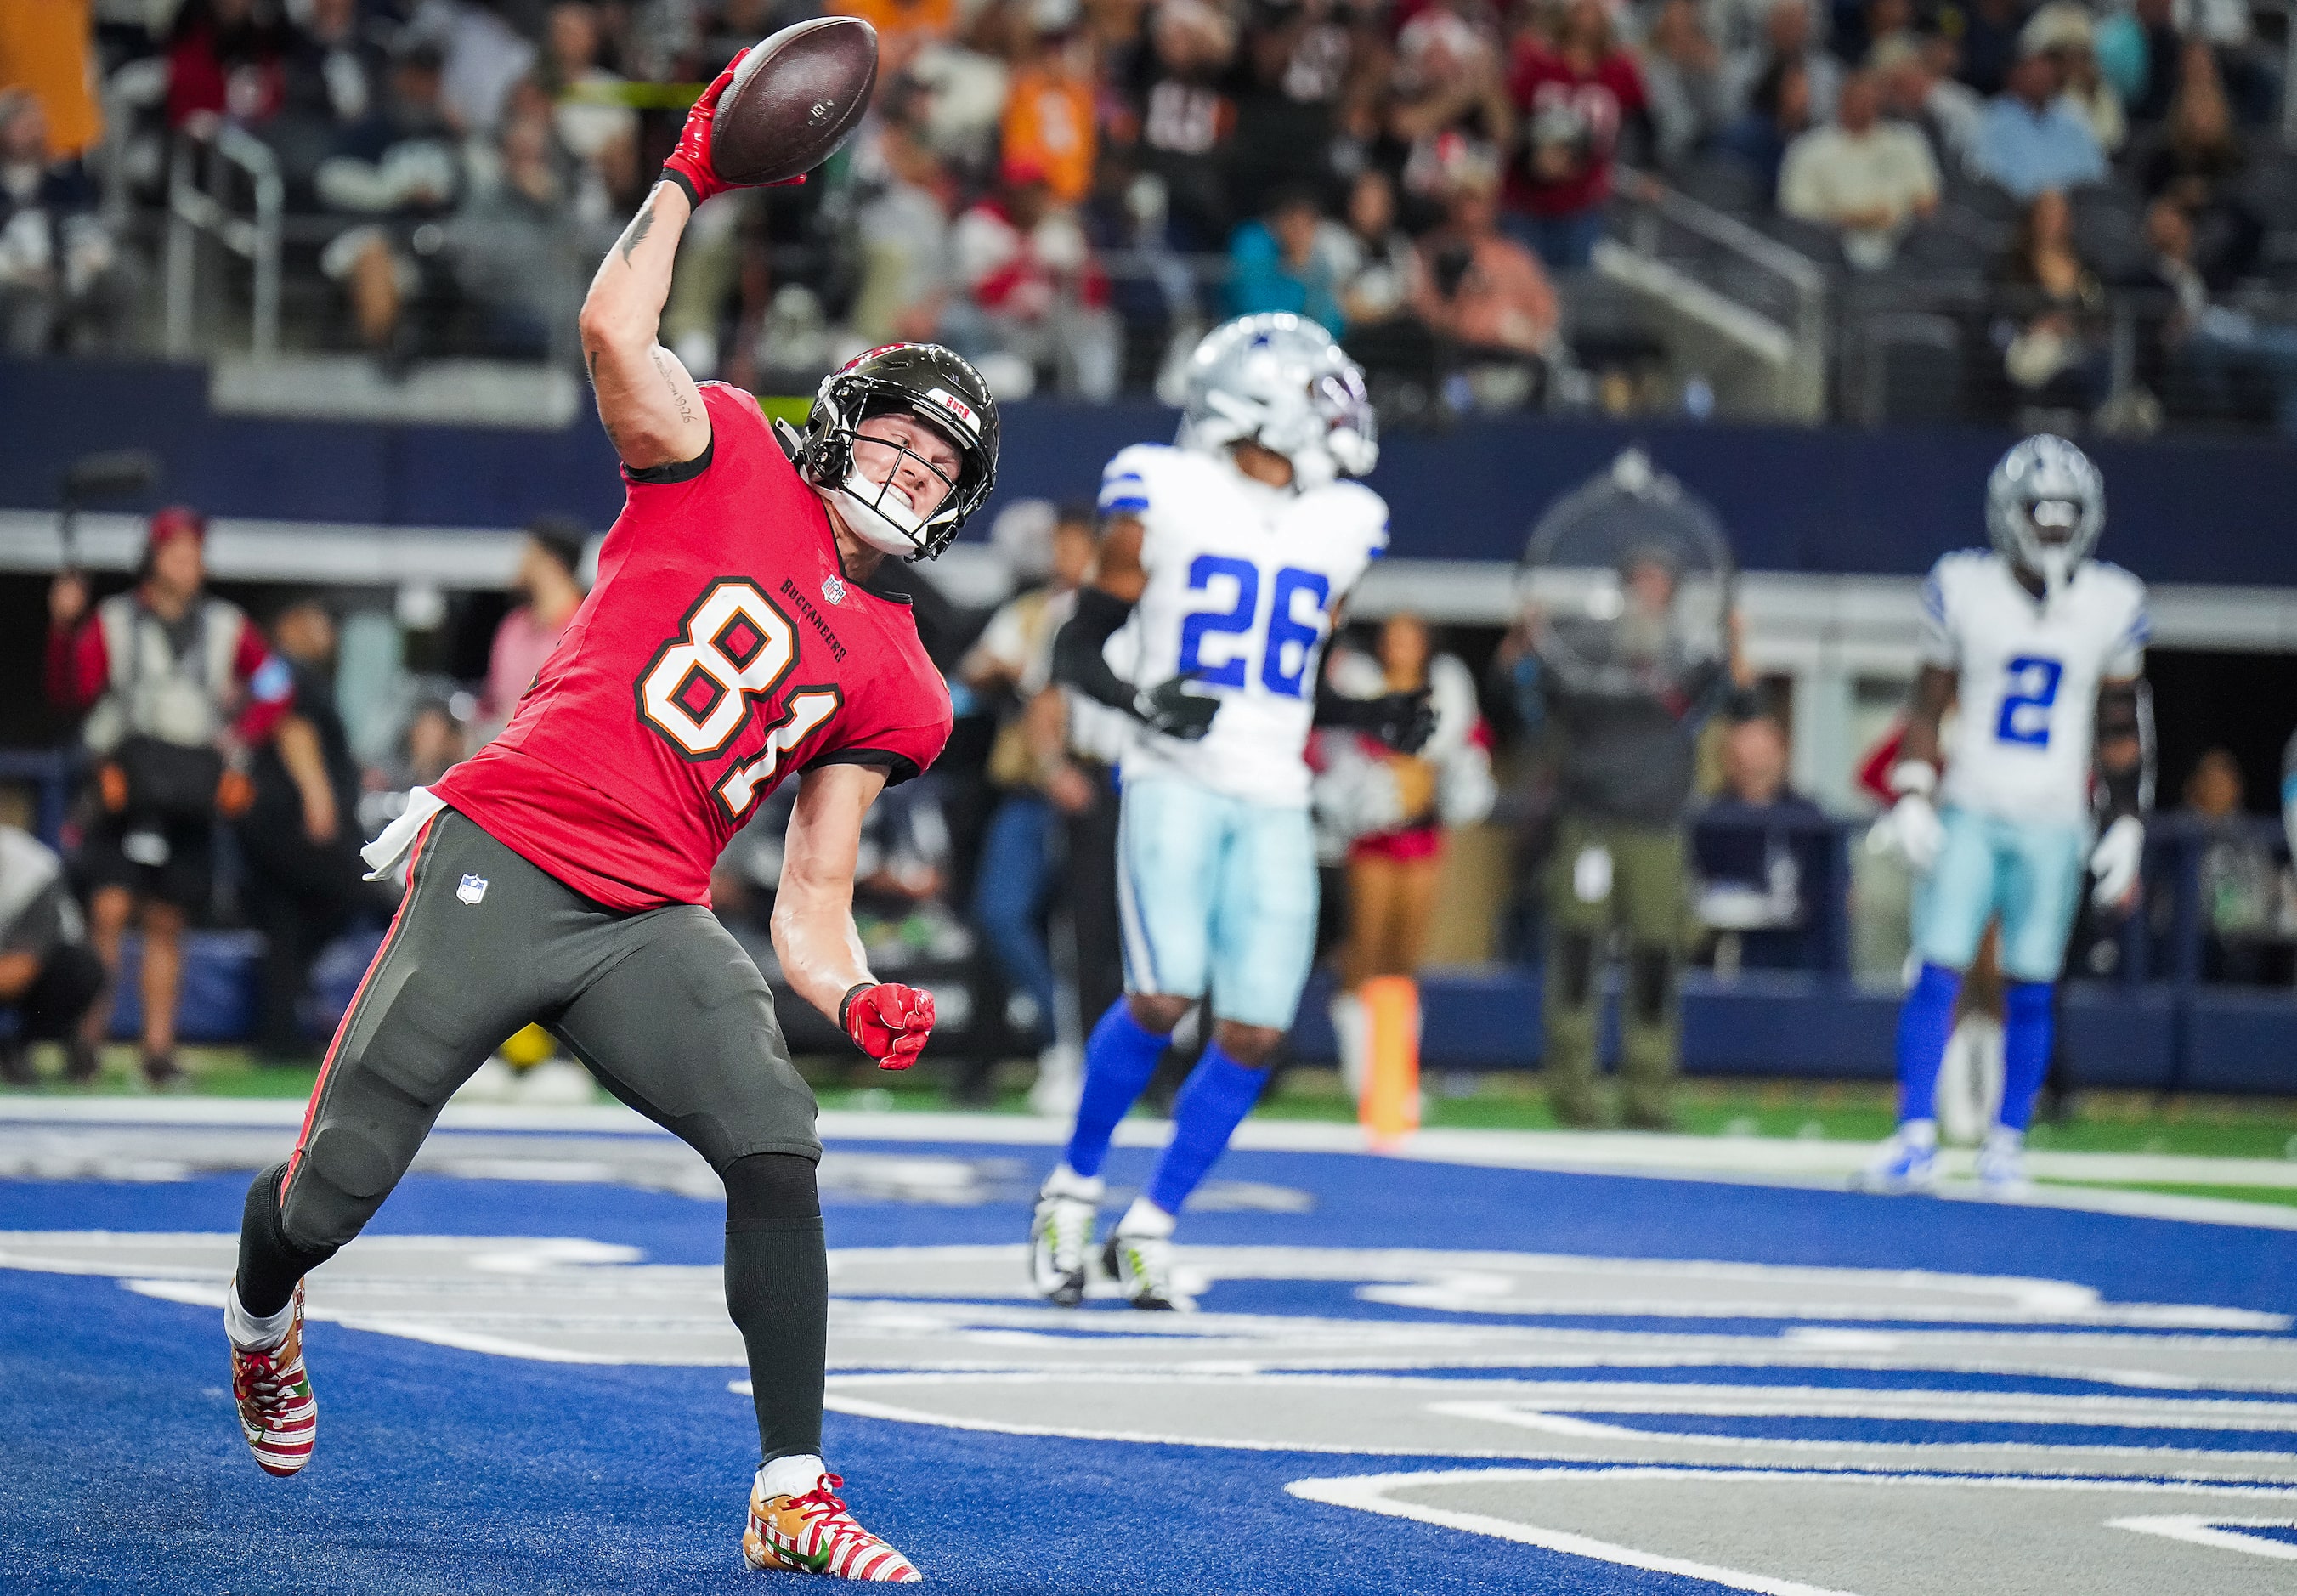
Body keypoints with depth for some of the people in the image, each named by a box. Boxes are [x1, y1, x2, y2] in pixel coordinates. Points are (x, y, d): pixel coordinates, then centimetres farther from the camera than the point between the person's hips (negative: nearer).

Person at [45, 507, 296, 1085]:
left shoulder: (226, 626, 9)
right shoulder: (113, 621, 2)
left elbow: (276, 686, 15)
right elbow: (70, 693, -8)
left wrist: (240, 733, 0)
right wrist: (65, 627, -21)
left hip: (193, 798, 2)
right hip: (126, 791, -2)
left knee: (165, 923, 7)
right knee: (109, 908, -14)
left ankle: (159, 1047, 10)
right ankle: (86, 1037, -8)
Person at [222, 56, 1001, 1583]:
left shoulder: (894, 688, 12)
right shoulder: (723, 458, 3)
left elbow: (812, 904, 11)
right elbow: (615, 334, -16)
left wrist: (861, 999, -8)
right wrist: (691, 173, -8)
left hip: (650, 925, 4)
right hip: (504, 863, -4)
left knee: (777, 1144, -21)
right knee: (330, 1196, -3)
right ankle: (264, 1325, 36)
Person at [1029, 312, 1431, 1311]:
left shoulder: (1340, 526, 14)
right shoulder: (1161, 499, -1)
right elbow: (1075, 653, 3)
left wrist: (1377, 718, 5)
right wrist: (1146, 702, -16)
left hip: (1274, 805, 5)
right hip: (1175, 782, -5)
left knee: (1254, 1032, -3)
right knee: (1165, 995, -20)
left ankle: (1149, 1231, 12)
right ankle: (1073, 1186, 3)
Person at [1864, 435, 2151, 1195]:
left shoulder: (2111, 605, 3)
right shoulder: (1963, 589, 0)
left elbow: (2123, 731, 10)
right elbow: (1928, 706, 6)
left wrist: (2126, 830, 7)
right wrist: (1912, 798, -4)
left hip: (2053, 826, 1)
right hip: (1969, 812, -1)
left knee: (2030, 989, 3)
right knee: (1939, 971, -8)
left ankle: (2007, 1142, 13)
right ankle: (1916, 1137, -6)